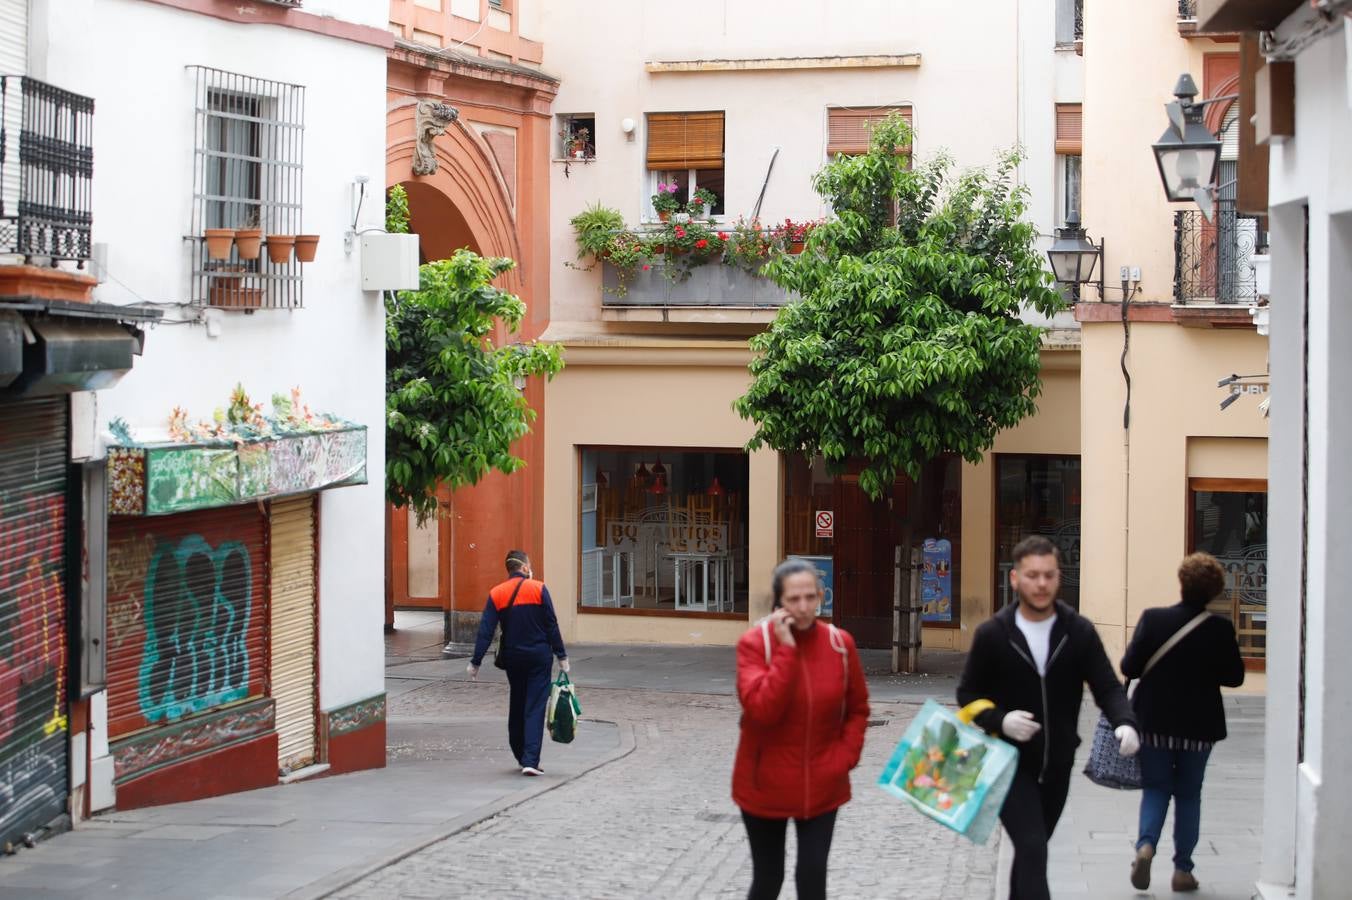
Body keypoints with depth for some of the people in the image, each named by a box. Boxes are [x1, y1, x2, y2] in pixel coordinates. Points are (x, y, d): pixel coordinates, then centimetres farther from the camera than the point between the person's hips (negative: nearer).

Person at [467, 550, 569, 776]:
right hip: (539, 657, -3)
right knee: (535, 708, -3)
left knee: (516, 705, 18)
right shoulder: (538, 589, -7)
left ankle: (521, 756, 25)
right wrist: (561, 656, 1)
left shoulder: (496, 594, -1)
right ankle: (530, 760, -13)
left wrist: (476, 662, -3)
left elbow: (485, 631, -5)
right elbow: (552, 626, -6)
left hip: (512, 658, 3)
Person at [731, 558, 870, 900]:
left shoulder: (840, 643, -4)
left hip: (821, 786, 2)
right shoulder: (754, 643, -14)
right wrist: (787, 650, -26)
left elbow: (857, 709, 8)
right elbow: (761, 709, -26)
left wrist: (845, 757, -5)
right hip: (765, 785, -2)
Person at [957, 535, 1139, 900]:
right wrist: (999, 721, -21)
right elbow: (968, 694, -1)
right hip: (1010, 762, -3)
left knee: (1031, 849, 19)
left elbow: (1107, 687, -5)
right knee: (1033, 849, -17)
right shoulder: (992, 634, -8)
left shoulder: (1079, 631, -4)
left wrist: (1125, 723, -26)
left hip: (1058, 764, 3)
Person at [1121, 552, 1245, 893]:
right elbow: (1235, 677, -3)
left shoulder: (1153, 619, -12)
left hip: (1155, 720, 0)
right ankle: (1183, 869, 13)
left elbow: (1130, 667, -11)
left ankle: (1146, 844, -12)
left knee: (1155, 788, 13)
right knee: (1188, 794, 13)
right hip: (1198, 724, 0)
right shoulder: (1221, 630, -10)